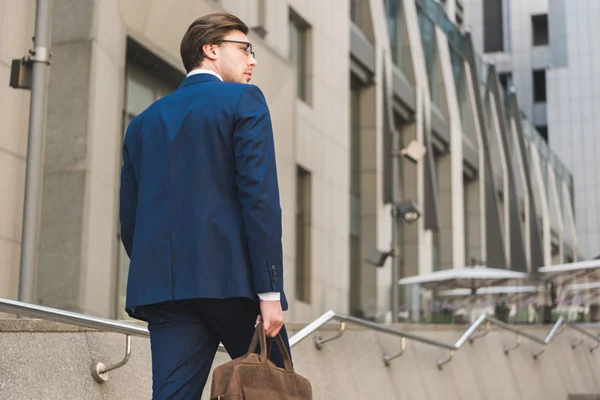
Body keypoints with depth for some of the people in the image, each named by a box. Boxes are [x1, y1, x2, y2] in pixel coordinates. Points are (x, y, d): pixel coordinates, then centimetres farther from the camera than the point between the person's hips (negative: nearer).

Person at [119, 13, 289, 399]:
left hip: (162, 285, 5)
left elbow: (129, 218, 15)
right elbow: (260, 198, -10)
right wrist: (270, 291, -12)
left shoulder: (145, 121, 18)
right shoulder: (243, 100, 2)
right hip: (233, 279, -5)